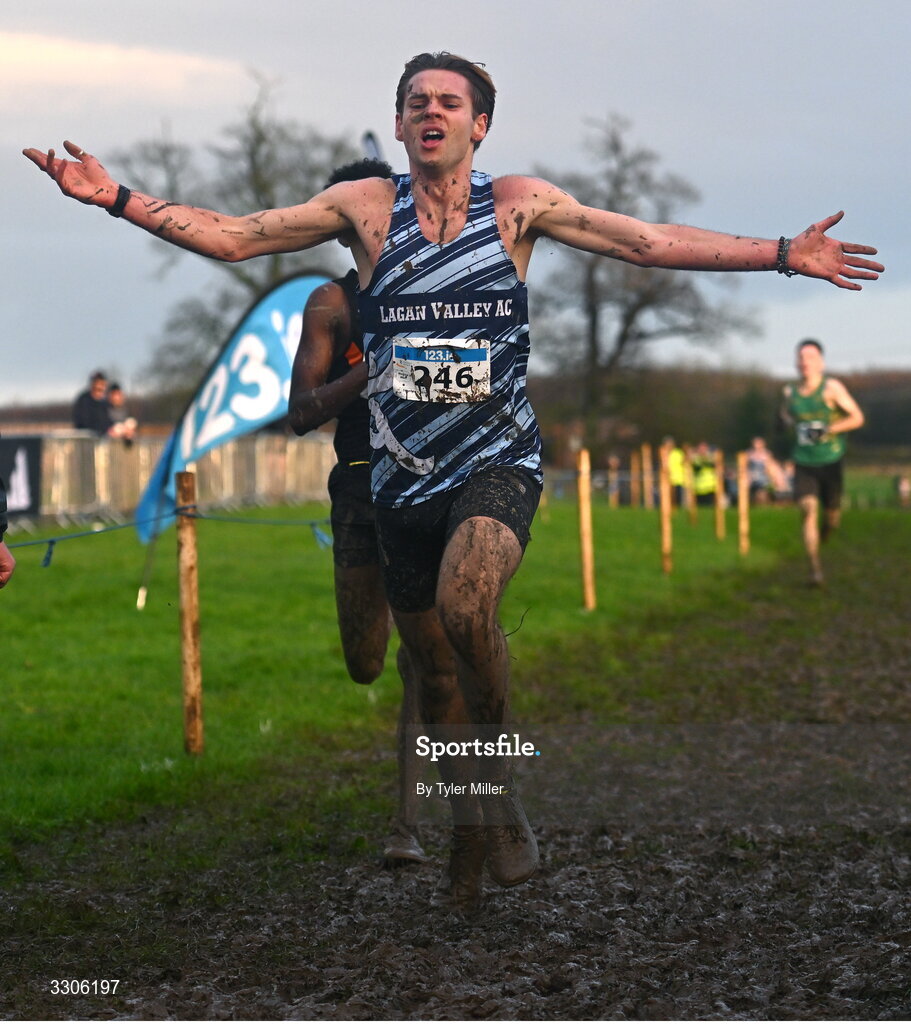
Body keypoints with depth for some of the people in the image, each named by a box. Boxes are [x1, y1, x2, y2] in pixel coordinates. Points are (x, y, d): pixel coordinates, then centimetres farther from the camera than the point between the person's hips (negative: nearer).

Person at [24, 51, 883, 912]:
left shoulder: (517, 204, 0)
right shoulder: (366, 206, 2)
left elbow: (651, 243, 0)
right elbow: (231, 236, 1)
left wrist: (785, 255, -4)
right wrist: (116, 199, -7)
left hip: (497, 461, -3)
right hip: (402, 477, 3)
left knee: (465, 604, -30)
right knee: (435, 671, 10)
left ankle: (500, 777, -7)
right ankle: (471, 838, 29)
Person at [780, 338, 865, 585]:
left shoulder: (832, 387, -11)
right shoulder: (789, 392, 1)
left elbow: (857, 418, -9)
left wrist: (828, 430, -21)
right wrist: (792, 425, -3)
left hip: (831, 461, -1)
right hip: (803, 462, 1)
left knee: (832, 514, 8)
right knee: (808, 508, -17)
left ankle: (825, 529, 47)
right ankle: (815, 567, -15)